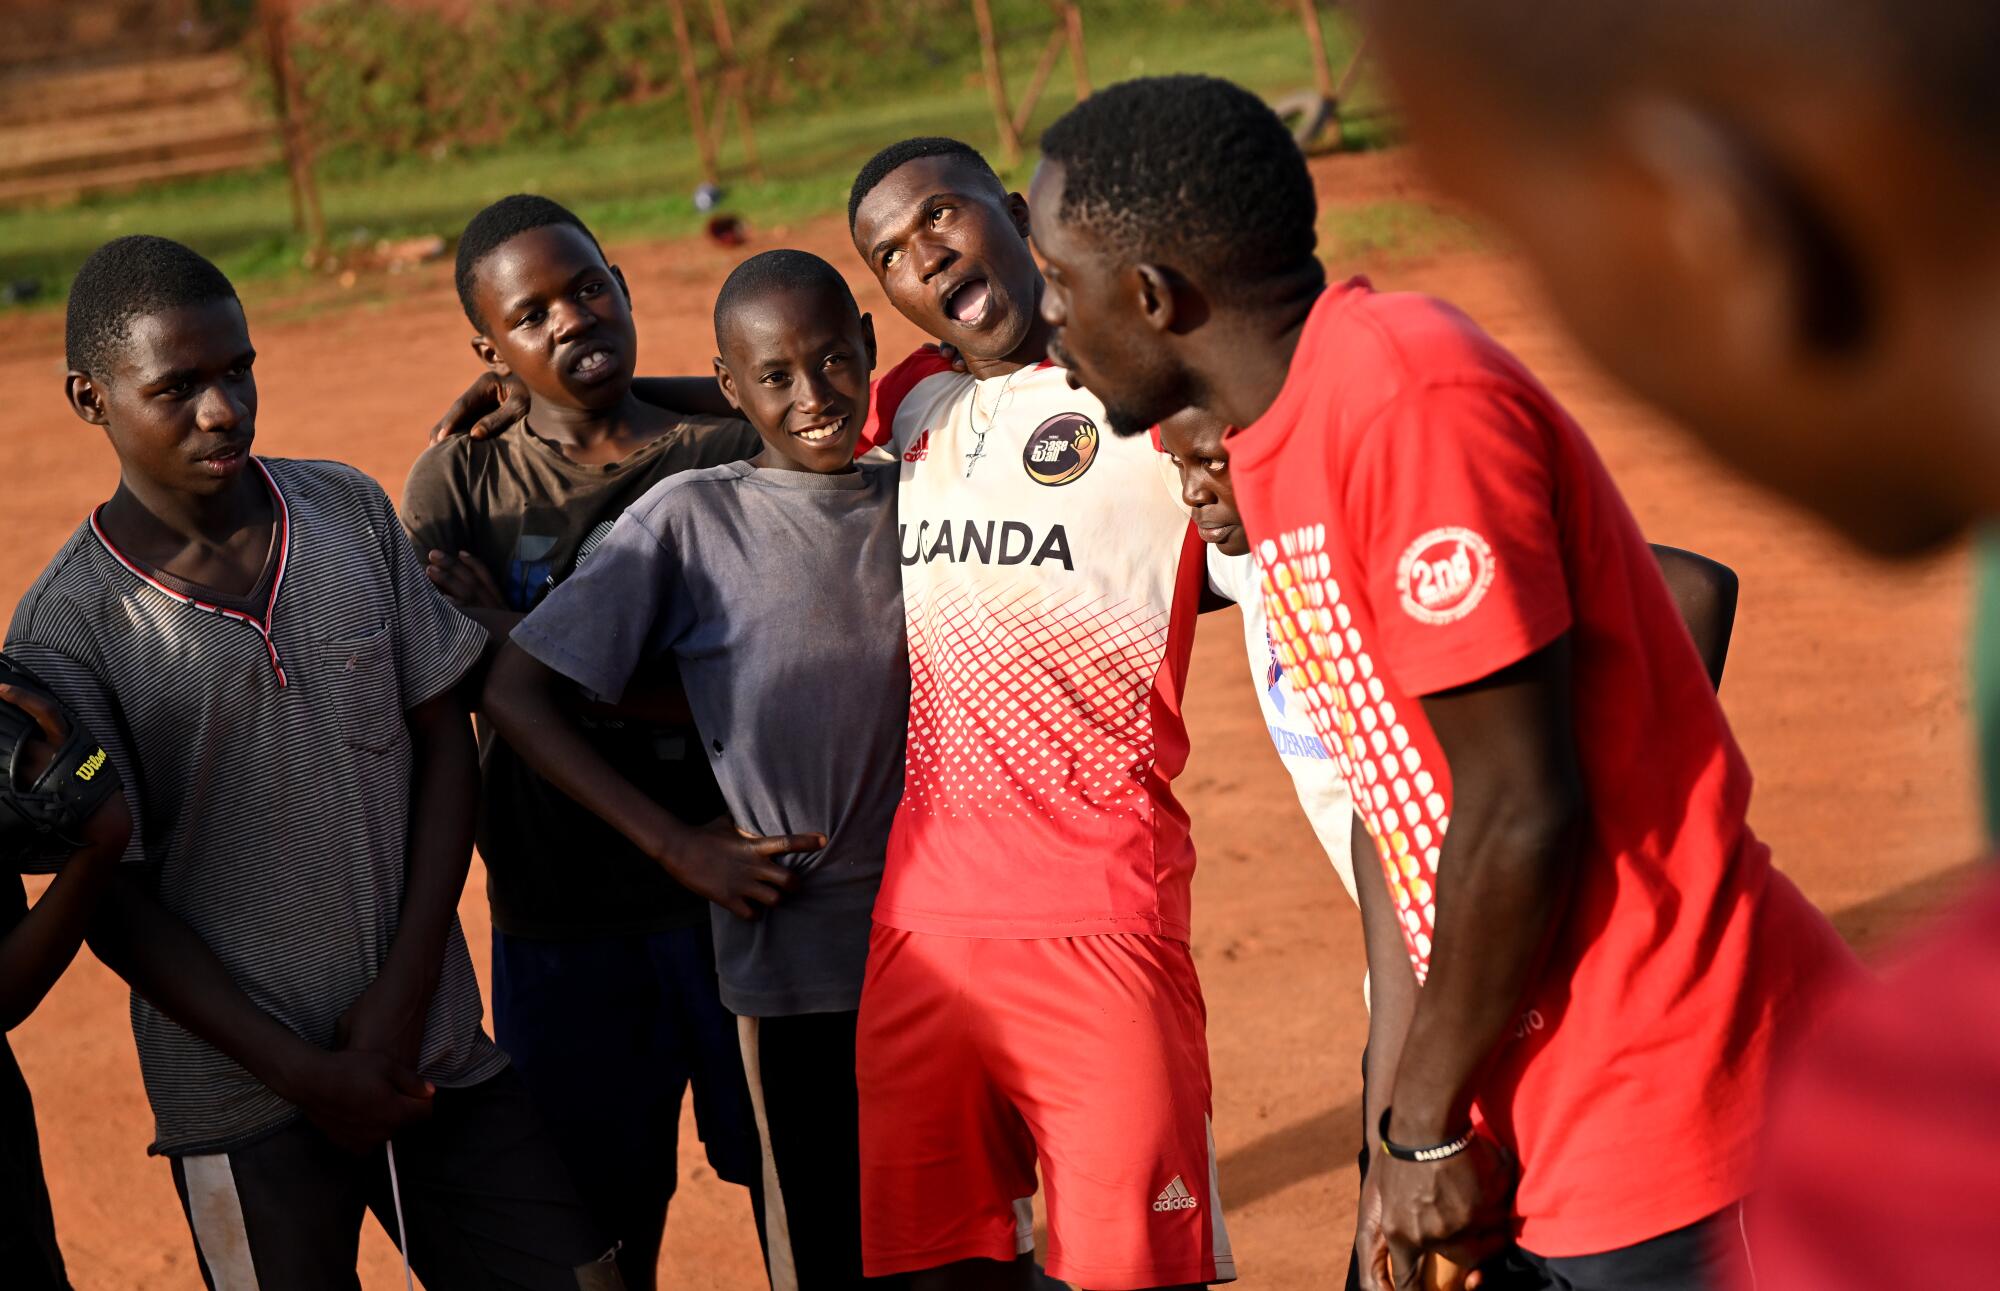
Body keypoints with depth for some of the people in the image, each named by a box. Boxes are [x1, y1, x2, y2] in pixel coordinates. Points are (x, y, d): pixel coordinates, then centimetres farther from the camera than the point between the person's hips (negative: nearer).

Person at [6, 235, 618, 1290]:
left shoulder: (350, 512, 1)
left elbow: (444, 742, 5)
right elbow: (114, 904, -8)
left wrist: (405, 991, -4)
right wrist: (307, 1076, -10)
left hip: (435, 1050, 3)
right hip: (245, 1102, -3)